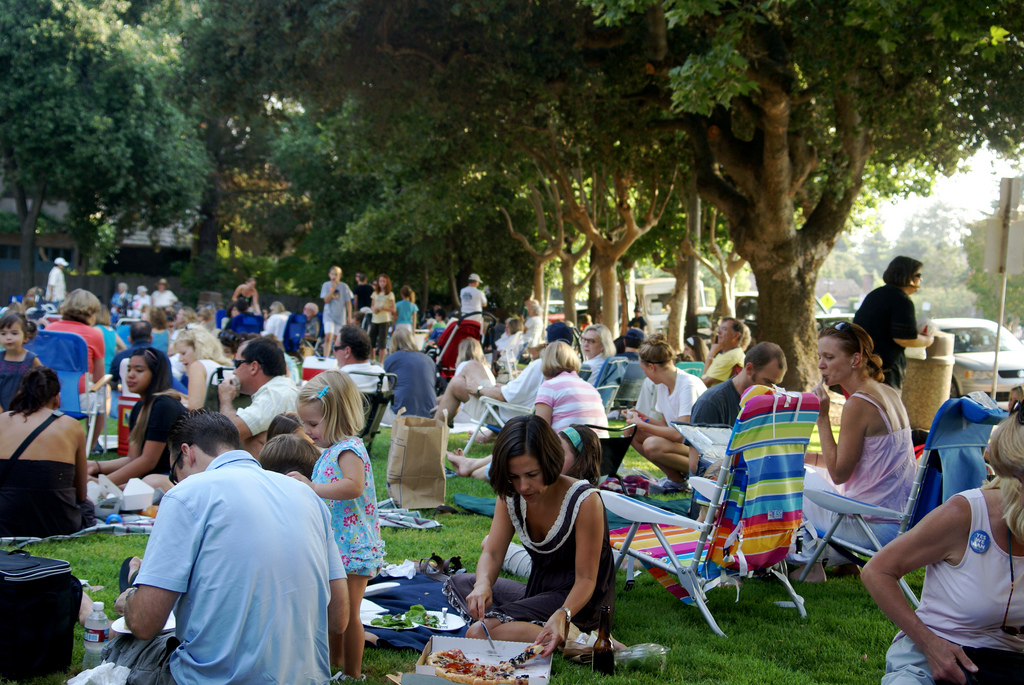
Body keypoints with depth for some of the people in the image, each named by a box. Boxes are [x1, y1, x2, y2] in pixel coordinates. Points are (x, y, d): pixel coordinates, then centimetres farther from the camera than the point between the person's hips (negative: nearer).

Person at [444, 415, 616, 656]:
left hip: (579, 601, -8)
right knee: (458, 583, 3)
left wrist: (562, 615, -41)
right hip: (539, 592, 8)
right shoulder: (510, 495, -4)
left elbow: (586, 579, -21)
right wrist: (483, 584, -28)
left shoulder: (585, 501, -23)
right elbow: (492, 553, -4)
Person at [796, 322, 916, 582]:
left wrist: (822, 416, -14)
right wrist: (809, 458, 14)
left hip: (876, 526, -9)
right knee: (812, 472, 24)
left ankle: (810, 567, 21)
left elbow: (838, 473, -15)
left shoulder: (858, 404, -19)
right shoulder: (888, 394, 9)